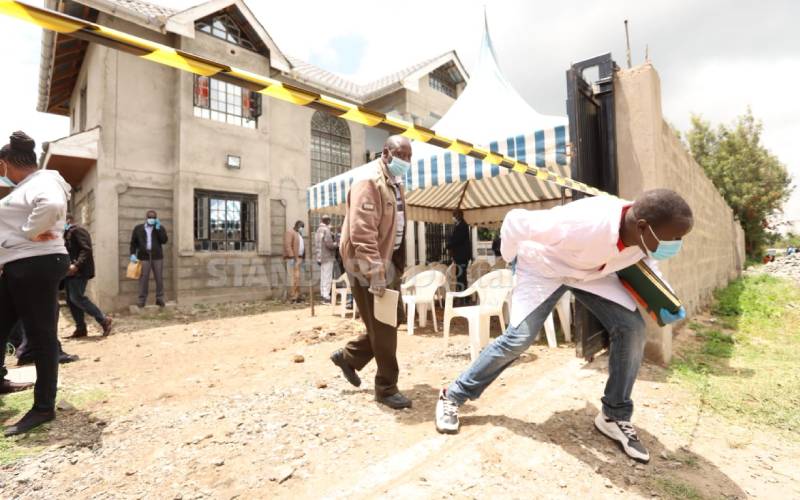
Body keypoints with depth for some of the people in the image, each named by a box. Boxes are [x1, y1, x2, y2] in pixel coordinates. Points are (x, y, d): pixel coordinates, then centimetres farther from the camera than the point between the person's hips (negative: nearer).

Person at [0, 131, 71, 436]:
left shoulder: (42, 182, -11)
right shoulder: (26, 187, 21)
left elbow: (52, 206, -35)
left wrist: (32, 232, -21)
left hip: (36, 266, -11)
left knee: (41, 336, -4)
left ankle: (44, 407, 5)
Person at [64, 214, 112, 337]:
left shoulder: (77, 231, -7)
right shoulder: (67, 234, 23)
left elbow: (86, 249, -20)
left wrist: (76, 265, -28)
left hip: (78, 271, -10)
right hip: (70, 271, 10)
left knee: (76, 298, -15)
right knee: (71, 300, 7)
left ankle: (104, 320, -11)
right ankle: (80, 328, 11)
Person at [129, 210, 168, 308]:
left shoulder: (160, 228, 7)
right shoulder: (138, 228, 9)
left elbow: (164, 240, -8)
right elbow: (133, 242, 10)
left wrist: (158, 228, -10)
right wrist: (132, 254, -3)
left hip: (157, 256, 0)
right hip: (143, 256, 0)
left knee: (159, 278, 1)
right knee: (143, 279, -1)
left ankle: (159, 299, 9)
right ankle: (142, 300, 5)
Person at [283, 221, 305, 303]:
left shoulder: (299, 234, 23)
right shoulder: (290, 232, -6)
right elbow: (287, 245, -15)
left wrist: (302, 258, 13)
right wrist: (293, 257, -21)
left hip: (299, 258, 9)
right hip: (293, 259, -9)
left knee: (297, 278, 8)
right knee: (293, 278, -10)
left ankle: (297, 296, 12)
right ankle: (292, 298, -8)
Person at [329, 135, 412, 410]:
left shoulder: (395, 183, 15)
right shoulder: (369, 181, -16)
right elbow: (362, 232, -25)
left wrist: (395, 267, 16)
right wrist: (375, 274, -27)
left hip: (388, 262, 10)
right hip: (367, 265, -9)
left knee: (390, 322, 15)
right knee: (383, 328, 0)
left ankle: (348, 357, 34)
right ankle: (386, 388, 18)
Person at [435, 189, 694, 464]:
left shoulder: (647, 234, -21)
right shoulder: (582, 224, -43)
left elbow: (646, 262, 5)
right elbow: (516, 220, -31)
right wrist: (511, 258, -13)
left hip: (593, 272, 6)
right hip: (543, 267, -6)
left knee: (632, 328, -9)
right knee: (518, 337, -14)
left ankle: (614, 416, 11)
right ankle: (452, 396, 4)